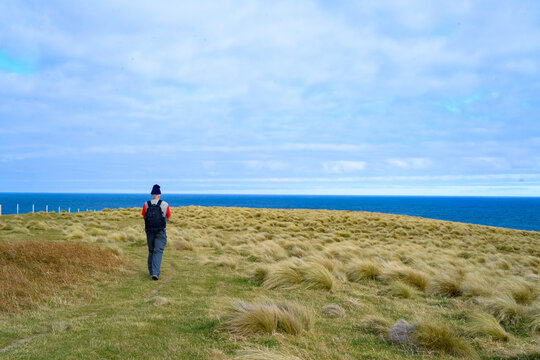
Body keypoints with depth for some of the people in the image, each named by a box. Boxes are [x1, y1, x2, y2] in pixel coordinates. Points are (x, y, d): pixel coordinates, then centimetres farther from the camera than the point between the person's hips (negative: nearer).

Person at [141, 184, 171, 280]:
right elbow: (168, 218, 10)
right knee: (158, 252, -3)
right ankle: (155, 273, -16)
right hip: (160, 232, -2)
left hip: (149, 232, 2)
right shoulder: (165, 205, -4)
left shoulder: (146, 205, -1)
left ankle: (151, 271, 22)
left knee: (151, 251, 18)